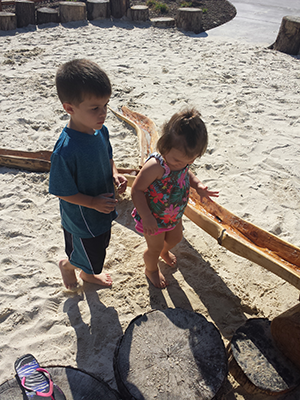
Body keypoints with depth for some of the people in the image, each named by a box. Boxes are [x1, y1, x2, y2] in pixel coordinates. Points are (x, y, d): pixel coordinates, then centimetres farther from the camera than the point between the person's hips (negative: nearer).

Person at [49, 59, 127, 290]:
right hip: (82, 220, -7)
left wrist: (114, 175, -10)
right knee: (89, 259, 17)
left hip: (103, 212, 8)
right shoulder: (65, 151, -35)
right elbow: (62, 191, -24)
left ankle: (87, 273, 62)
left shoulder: (101, 131, -11)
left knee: (99, 251, 31)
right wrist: (94, 203, -24)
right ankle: (67, 265, 52)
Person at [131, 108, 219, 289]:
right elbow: (137, 190, -32)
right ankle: (151, 269, 53)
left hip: (174, 214, 7)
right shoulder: (155, 166, -39)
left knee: (175, 238, 32)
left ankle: (164, 251, 68)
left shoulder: (182, 159, -16)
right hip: (154, 219, -7)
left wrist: (198, 185, -12)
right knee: (155, 247, 18)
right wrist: (146, 217, -36)